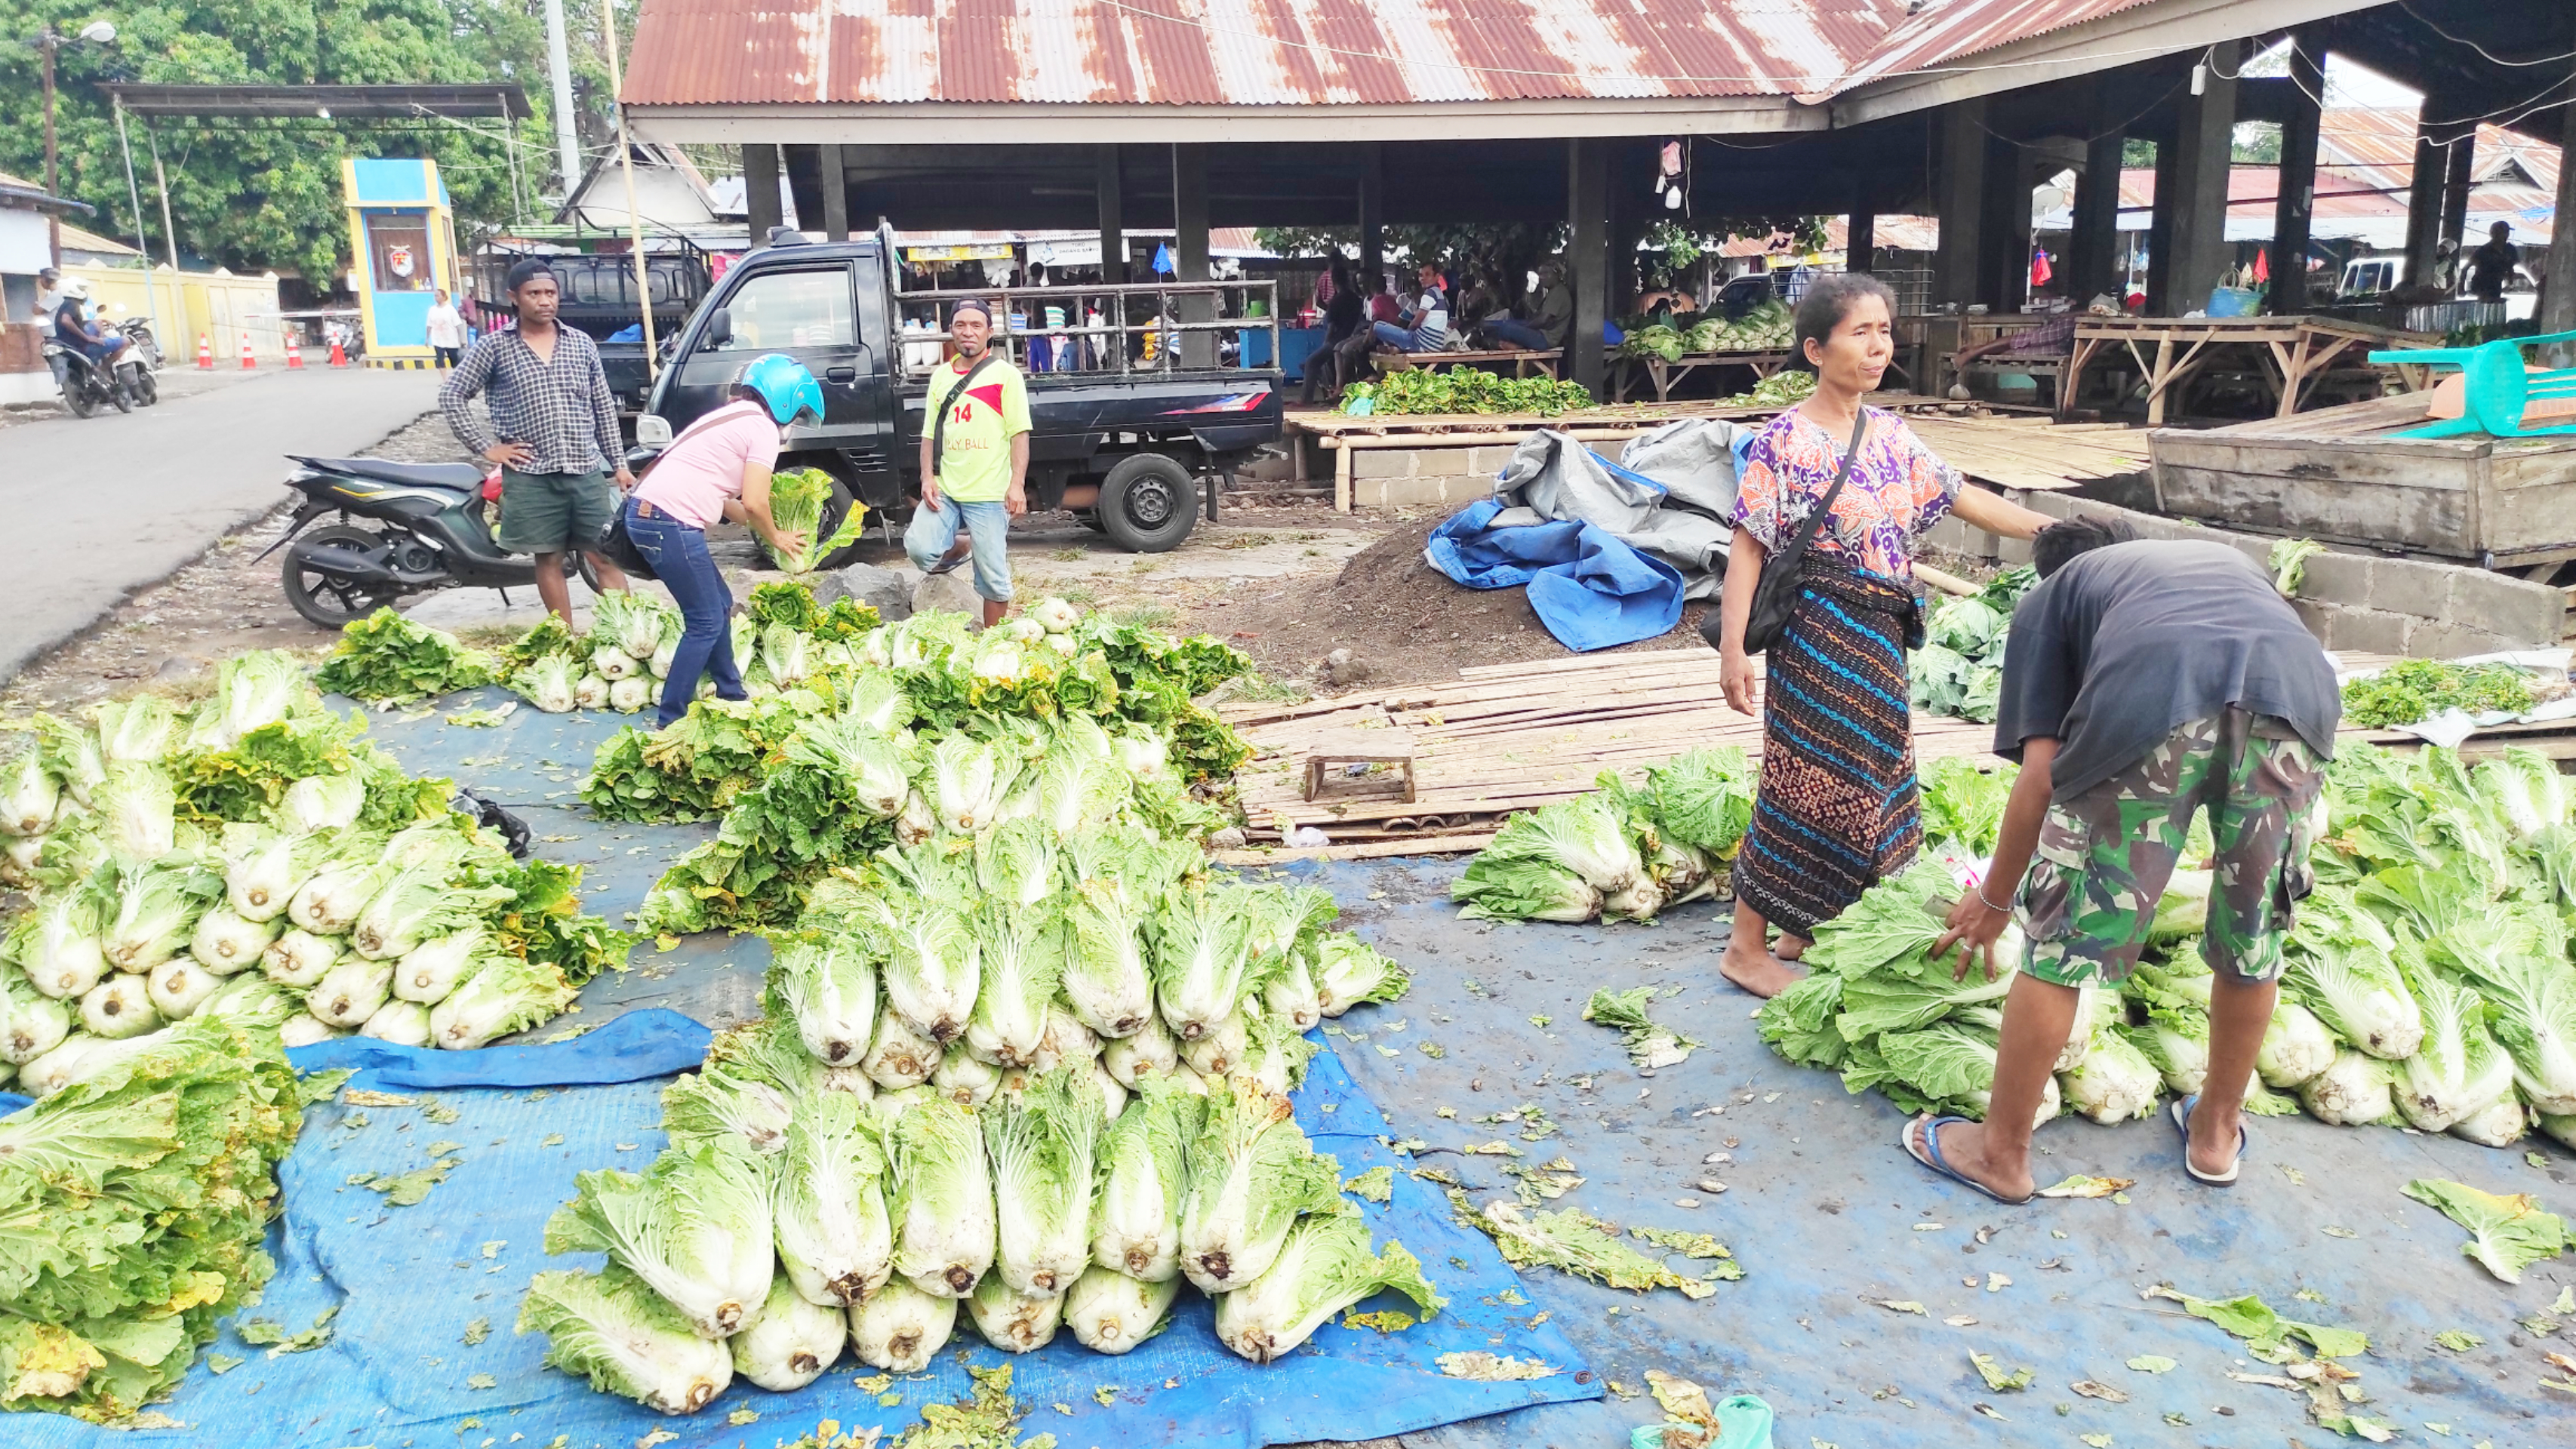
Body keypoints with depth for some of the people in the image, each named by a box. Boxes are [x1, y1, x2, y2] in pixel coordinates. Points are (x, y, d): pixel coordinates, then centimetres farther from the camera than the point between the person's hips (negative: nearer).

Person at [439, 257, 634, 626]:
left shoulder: (582, 344, 8)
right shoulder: (494, 348, 0)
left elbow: (604, 408, 11)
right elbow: (451, 396, 3)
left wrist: (619, 464, 8)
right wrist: (487, 447, -4)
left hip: (586, 471, 2)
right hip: (531, 476, -1)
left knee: (606, 557, 1)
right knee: (549, 560, 7)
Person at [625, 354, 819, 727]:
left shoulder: (732, 417, 23)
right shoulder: (763, 428, -5)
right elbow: (753, 502, -12)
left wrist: (767, 527, 24)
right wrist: (776, 538, 6)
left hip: (647, 511, 10)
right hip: (669, 522, -10)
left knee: (720, 605, 20)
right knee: (707, 621, -2)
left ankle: (731, 695, 30)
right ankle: (669, 720, 1)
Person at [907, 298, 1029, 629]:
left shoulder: (1004, 375, 0)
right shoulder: (941, 377, 15)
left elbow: (1019, 434, -5)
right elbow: (929, 435, 16)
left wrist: (1017, 484, -16)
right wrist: (927, 478, 1)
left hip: (988, 495, -4)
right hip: (944, 491, 4)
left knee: (993, 578, -1)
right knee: (920, 548, -17)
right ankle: (960, 548, 16)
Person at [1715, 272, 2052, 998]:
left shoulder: (1891, 434, 8)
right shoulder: (1786, 440, -13)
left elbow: (1961, 496, 15)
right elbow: (1748, 546, -15)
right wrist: (1732, 647, -21)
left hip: (1882, 638, 8)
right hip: (1820, 634, -8)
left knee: (1869, 781, 13)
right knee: (1808, 784, -3)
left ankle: (1805, 931, 28)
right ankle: (1746, 946, 10)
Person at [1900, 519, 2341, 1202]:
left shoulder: (2049, 597, 32)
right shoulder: (2226, 559, 45)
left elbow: (2042, 774, 20)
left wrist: (1994, 899, 32)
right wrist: (2273, 852, 65)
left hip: (2150, 701, -4)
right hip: (2302, 691, 4)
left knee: (2064, 936, 11)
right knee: (2253, 933, 24)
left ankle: (2002, 1153, 24)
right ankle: (2217, 1133, 43)